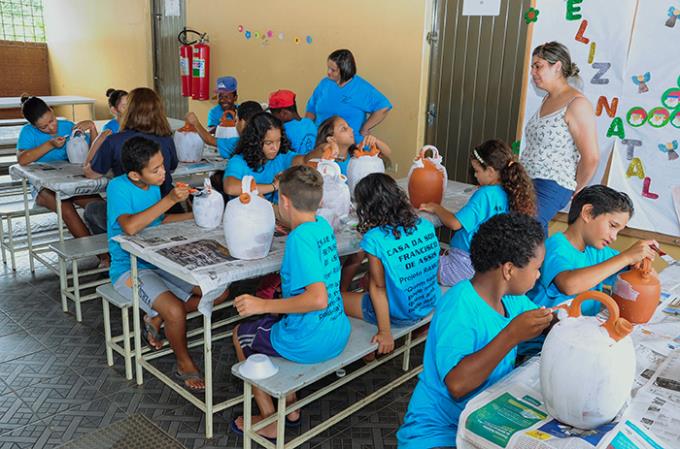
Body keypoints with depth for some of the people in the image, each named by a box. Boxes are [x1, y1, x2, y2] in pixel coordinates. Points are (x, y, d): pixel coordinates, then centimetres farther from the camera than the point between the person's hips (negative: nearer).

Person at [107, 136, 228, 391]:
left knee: (220, 292, -2)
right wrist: (169, 200, -32)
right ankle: (185, 365, -2)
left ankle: (156, 319, 10)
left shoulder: (153, 186, 5)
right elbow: (130, 227, -34)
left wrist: (194, 215, 7)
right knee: (175, 310, -31)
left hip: (160, 262, 8)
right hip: (130, 269, -7)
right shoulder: (118, 187, -16)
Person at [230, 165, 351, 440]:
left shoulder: (299, 238, -23)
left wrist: (262, 305, -26)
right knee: (266, 324, 31)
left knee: (241, 335, 17)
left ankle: (269, 421, 26)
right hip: (338, 335, 8)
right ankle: (289, 405, 35)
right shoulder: (323, 224, 1)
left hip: (309, 345, -8)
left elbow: (318, 298, -32)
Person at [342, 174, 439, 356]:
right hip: (431, 305, 6)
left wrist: (385, 332, -9)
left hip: (400, 316, -6)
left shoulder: (374, 239, -25)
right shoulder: (426, 226, -9)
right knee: (371, 278, 28)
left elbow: (378, 288, -17)